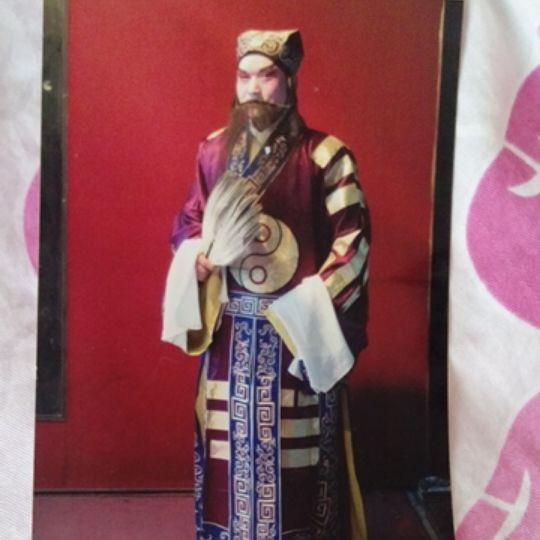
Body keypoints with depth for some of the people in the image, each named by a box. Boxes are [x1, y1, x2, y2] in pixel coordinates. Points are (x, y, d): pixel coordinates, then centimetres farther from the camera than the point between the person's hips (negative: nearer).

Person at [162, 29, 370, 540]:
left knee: (290, 449, 2)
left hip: (296, 333, -4)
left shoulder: (324, 155, -7)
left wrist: (303, 305, -14)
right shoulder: (215, 149, 6)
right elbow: (187, 225, 13)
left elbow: (352, 243, -8)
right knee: (230, 443, 12)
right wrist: (200, 259, -9)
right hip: (229, 330, 4)